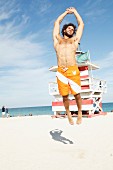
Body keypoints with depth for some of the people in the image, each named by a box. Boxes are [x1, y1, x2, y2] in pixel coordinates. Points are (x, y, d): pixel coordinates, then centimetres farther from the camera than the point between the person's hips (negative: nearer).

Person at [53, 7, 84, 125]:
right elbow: (57, 22, 29)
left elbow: (81, 24, 28)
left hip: (73, 71, 0)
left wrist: (74, 11, 37)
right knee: (65, 96, 1)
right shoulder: (57, 40, 22)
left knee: (77, 94, -2)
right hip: (61, 72, 1)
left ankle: (80, 114, 15)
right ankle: (69, 115, 16)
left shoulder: (75, 40, 21)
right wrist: (66, 12, 37)